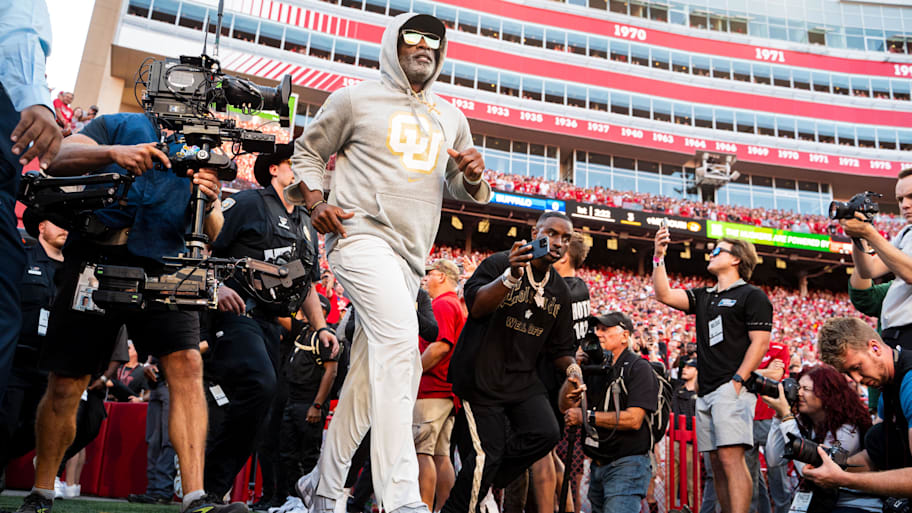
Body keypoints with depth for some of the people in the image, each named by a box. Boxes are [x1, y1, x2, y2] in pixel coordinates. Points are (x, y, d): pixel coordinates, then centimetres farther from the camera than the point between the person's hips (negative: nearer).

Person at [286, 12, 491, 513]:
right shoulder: (356, 99, 9)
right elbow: (307, 150, 14)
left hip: (410, 255, 6)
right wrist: (316, 201, -4)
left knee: (368, 375, 7)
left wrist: (473, 176, 1)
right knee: (398, 339, -26)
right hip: (362, 233, -6)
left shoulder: (451, 119, 22)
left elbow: (465, 189, 26)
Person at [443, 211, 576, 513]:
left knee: (546, 433, -17)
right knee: (486, 454, -8)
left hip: (523, 380, 6)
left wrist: (573, 368, -6)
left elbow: (559, 348, 15)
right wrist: (512, 276, -37)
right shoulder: (498, 263, -8)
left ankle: (483, 486, 4)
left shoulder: (559, 292, 11)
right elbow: (475, 306, -24)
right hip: (482, 377, -5)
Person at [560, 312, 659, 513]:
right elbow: (565, 407, 6)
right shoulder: (594, 367, 11)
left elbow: (633, 419, -18)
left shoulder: (638, 368, -7)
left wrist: (586, 416, -15)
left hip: (627, 465, -7)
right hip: (598, 466, 7)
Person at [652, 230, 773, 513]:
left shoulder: (752, 296, 1)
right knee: (717, 463, 7)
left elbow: (760, 343, -7)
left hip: (731, 388, -7)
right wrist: (659, 257, 5)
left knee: (731, 458, -17)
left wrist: (737, 381, -15)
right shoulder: (704, 296, 21)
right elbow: (664, 294, 11)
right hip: (706, 391, 7)